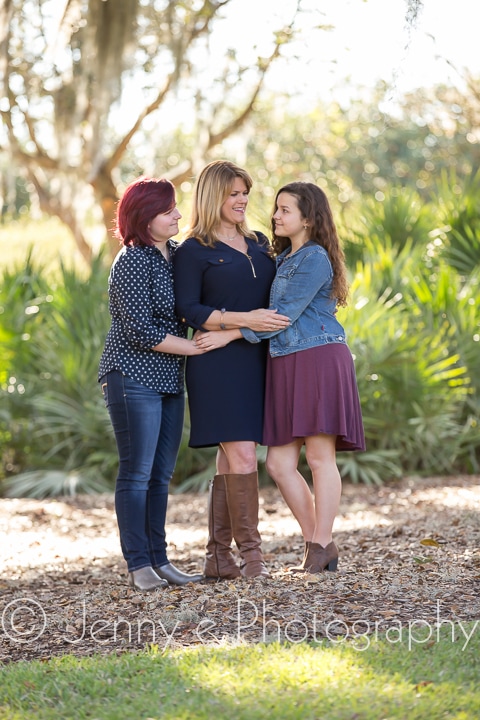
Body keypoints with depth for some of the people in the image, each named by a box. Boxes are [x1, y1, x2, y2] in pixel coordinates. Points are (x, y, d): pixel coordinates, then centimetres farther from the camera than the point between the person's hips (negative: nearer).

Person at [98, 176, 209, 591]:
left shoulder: (176, 253, 10)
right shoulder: (131, 263, -13)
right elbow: (143, 331, -18)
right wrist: (198, 347, -12)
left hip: (170, 381, 8)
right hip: (134, 377, -8)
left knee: (161, 476, 10)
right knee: (137, 474, -4)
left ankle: (159, 560, 15)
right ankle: (139, 566, 0)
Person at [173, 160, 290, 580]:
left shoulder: (259, 245, 17)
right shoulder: (193, 251, -2)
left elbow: (276, 297, 27)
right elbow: (188, 311, -10)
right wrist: (243, 320, -19)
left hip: (253, 361, 6)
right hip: (218, 363, -6)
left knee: (231, 457, 7)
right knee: (241, 455, -13)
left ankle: (219, 557, 10)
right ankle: (251, 554, -8)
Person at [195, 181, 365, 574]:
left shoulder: (315, 258, -8)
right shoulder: (283, 259, 20)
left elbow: (284, 316, -15)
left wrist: (228, 335, -15)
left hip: (318, 360, -9)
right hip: (286, 365, 9)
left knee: (320, 457, -4)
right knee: (279, 463, 4)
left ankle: (320, 548, 3)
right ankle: (318, 545, 13)